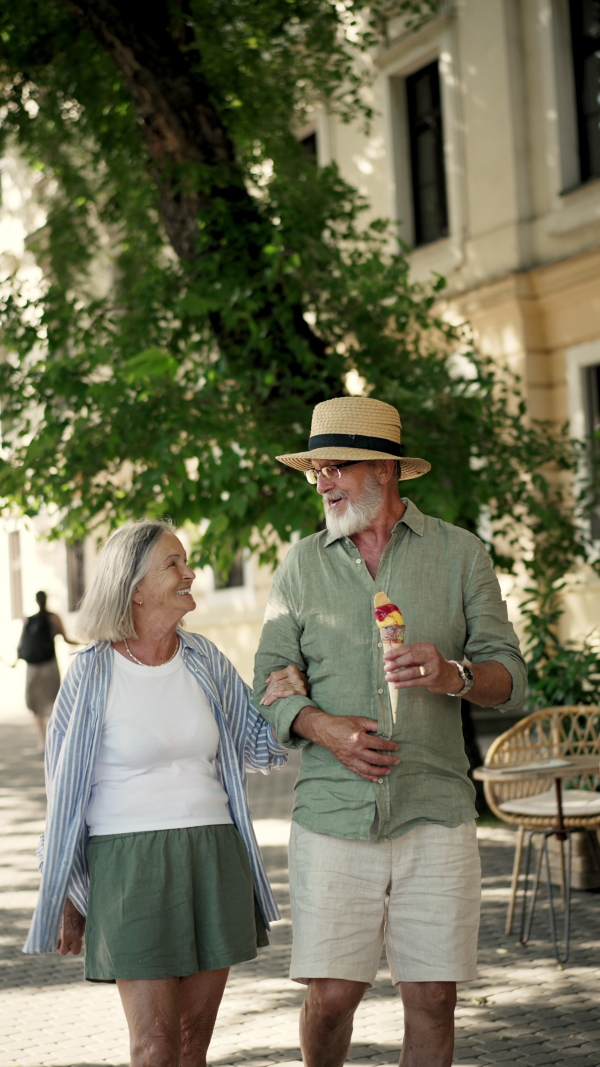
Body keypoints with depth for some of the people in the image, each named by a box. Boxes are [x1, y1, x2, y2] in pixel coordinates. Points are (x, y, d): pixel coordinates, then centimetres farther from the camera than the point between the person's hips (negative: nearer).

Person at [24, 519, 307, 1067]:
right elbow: (66, 789, 1)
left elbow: (254, 748, 16)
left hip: (213, 857, 4)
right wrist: (68, 899, 2)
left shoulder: (206, 661, 7)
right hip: (129, 862, -4)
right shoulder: (93, 673, -5)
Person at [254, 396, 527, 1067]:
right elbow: (270, 685, 8)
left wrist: (452, 674, -18)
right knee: (331, 994, -2)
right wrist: (323, 727, -12)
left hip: (433, 815, 0)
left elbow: (510, 681, 4)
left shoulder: (458, 554, 7)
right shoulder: (302, 564, 10)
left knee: (433, 999, 1)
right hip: (331, 813, 0)